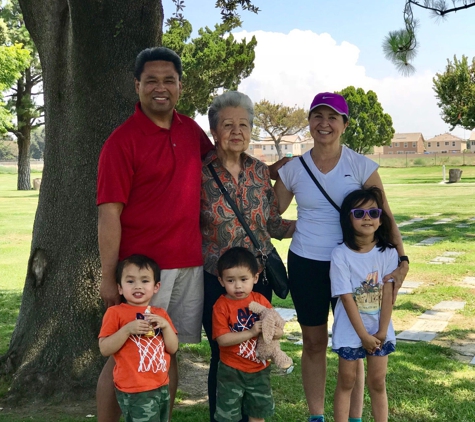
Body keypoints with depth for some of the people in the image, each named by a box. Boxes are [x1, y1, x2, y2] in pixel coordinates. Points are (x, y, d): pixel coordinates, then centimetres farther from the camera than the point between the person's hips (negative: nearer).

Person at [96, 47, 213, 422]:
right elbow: (109, 214, -12)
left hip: (189, 264, 6)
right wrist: (109, 278, -14)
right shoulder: (123, 140, -9)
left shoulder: (190, 130, 9)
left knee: (169, 354, 15)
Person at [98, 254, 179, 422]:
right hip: (134, 391, -6)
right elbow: (104, 349, -10)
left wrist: (165, 325, -9)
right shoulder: (115, 312, -4)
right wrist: (127, 329, -20)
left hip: (161, 387, 6)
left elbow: (173, 348, 6)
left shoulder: (160, 314, 11)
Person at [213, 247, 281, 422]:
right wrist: (251, 332, -29)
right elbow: (222, 339, -23)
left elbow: (277, 327, 2)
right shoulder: (221, 306, -15)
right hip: (231, 371, -3)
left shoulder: (260, 300, -4)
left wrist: (276, 331, -22)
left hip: (259, 369, 4)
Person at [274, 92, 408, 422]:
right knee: (314, 342, 11)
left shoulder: (362, 166, -5)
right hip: (305, 264, 2)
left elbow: (384, 216, -7)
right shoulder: (293, 169, 0)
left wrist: (402, 260, -16)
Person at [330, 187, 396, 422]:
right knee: (346, 382, 9)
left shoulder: (388, 252, -6)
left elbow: (387, 294, -7)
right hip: (350, 330, -2)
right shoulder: (341, 254, -14)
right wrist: (364, 335, -14)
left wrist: (381, 332, -10)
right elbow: (347, 298, -15)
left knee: (378, 382, 12)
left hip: (380, 330, 2)